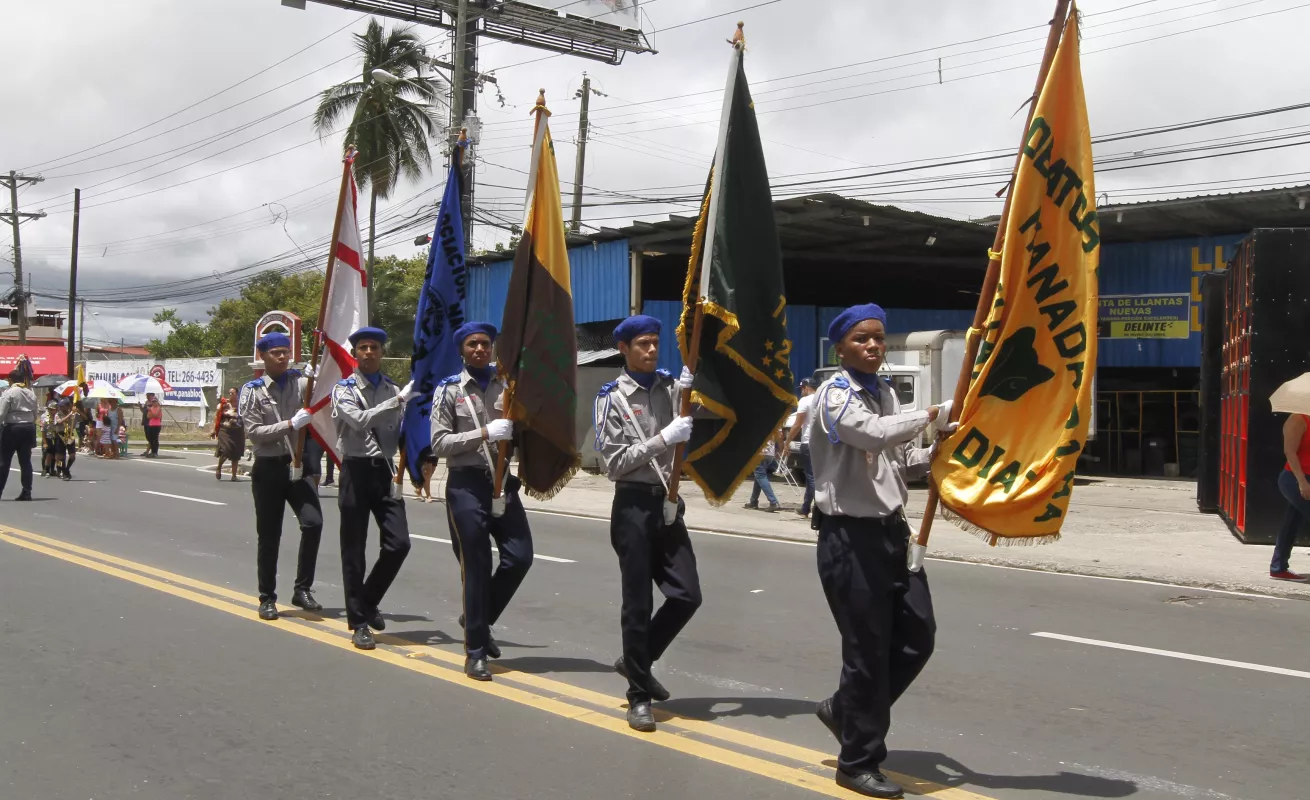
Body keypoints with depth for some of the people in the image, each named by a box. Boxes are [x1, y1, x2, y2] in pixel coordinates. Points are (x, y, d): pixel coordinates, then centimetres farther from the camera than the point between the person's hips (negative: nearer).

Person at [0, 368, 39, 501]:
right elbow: (35, 414, 12)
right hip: (28, 428, 5)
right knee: (25, 461, 6)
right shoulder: (31, 394, 9)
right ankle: (26, 492, 4)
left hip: (12, 428, -5)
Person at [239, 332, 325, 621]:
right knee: (268, 537, 5)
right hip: (268, 469, -2)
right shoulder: (252, 391, -3)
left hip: (298, 465, 2)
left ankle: (302, 589, 3)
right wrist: (291, 424, -20)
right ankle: (267, 598, 19)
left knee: (313, 523, -13)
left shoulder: (300, 382, 5)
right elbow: (254, 433, -11)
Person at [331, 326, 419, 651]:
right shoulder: (344, 390, -2)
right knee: (354, 550, 3)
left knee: (399, 543, -5)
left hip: (385, 471, 4)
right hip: (357, 471, -4)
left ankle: (368, 601, 20)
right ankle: (358, 622, 13)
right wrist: (399, 400, -25)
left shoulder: (394, 390, 12)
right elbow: (360, 421, -20)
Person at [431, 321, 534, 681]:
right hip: (467, 484, -3)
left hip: (503, 480, 3)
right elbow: (439, 443, -8)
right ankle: (475, 651, 14)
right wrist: (484, 433, -17)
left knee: (520, 557, -1)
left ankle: (479, 620, 25)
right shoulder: (450, 390, 0)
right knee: (476, 567, 1)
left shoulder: (508, 384, 8)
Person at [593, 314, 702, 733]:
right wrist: (663, 439, -19)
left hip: (667, 502, 5)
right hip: (634, 505, -5)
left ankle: (635, 661, 25)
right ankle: (639, 696, 15)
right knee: (638, 604, 1)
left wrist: (690, 390, -8)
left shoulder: (670, 386, 8)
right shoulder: (612, 397, -5)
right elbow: (615, 461, -11)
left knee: (687, 595, 2)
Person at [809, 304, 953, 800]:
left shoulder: (885, 393, 15)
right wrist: (938, 414, -24)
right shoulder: (835, 394, -12)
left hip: (891, 528, 8)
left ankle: (845, 709, 32)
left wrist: (930, 458, 2)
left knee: (917, 635, 11)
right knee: (867, 648, -1)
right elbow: (875, 434, -30)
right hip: (850, 535, -8)